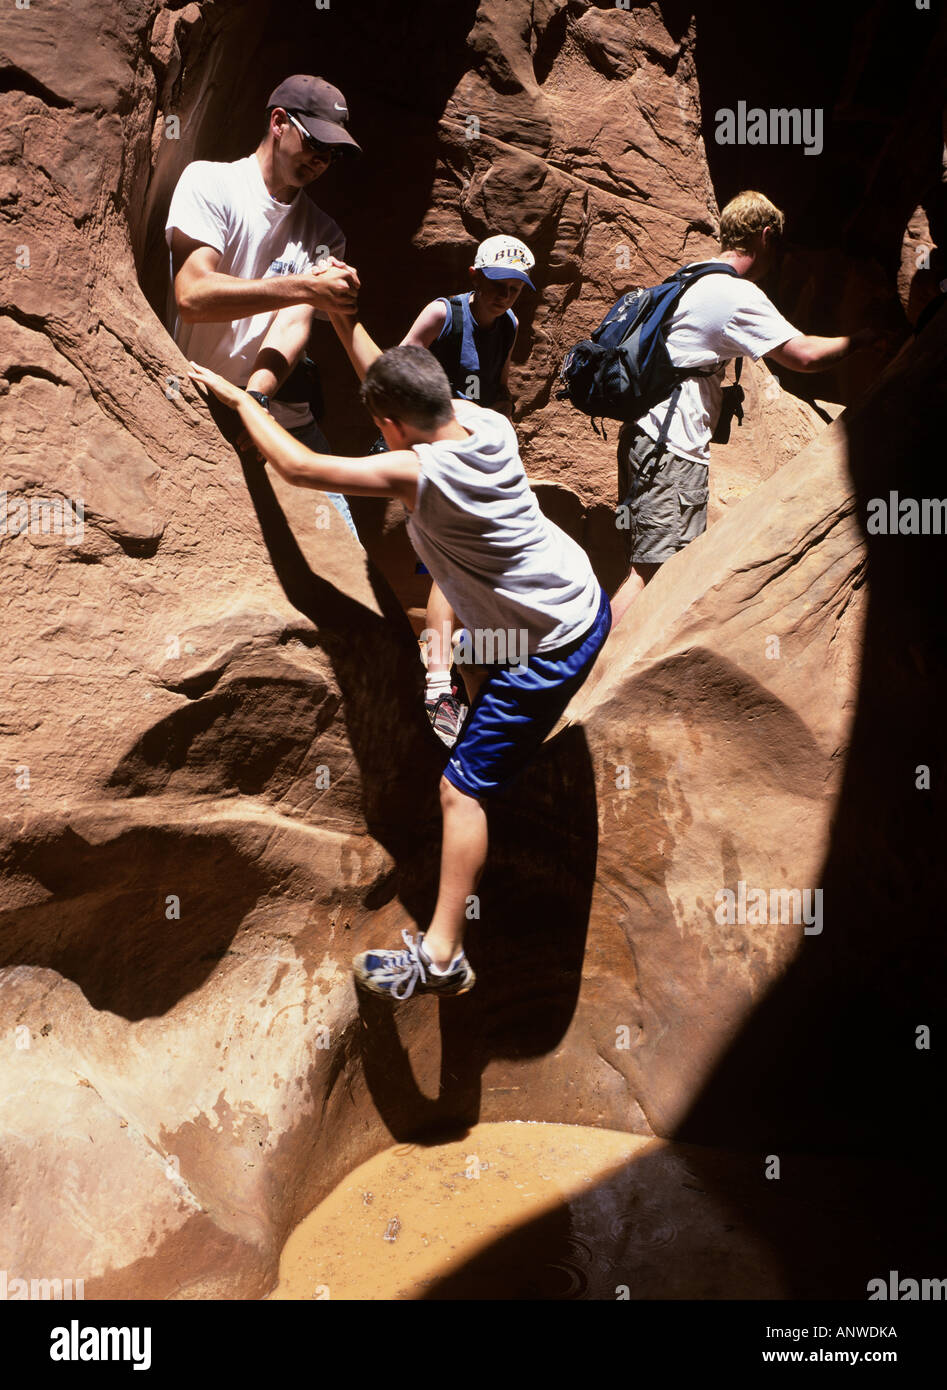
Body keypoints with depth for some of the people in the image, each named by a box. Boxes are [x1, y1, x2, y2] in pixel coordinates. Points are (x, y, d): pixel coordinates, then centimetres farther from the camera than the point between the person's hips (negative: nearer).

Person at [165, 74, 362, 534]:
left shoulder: (323, 233, 12)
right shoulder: (210, 182, -1)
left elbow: (294, 324, -5)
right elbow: (192, 297, -17)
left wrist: (255, 397, -25)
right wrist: (304, 286, -23)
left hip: (286, 422, 4)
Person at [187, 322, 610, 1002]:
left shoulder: (420, 473, -27)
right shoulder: (485, 420, -5)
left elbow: (298, 466, -24)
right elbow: (398, 383, 13)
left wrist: (239, 397, -10)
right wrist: (345, 322, 12)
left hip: (552, 648, -9)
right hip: (582, 594, 9)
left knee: (462, 788, -5)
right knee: (477, 667, 37)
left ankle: (440, 955, 1)